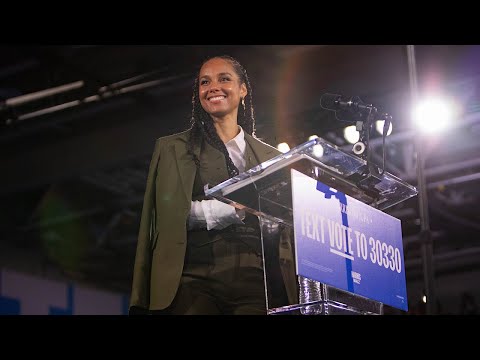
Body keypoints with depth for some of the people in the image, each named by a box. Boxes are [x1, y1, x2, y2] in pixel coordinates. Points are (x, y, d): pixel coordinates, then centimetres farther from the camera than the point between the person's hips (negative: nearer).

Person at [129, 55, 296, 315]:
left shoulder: (269, 156, 20)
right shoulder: (172, 148, 15)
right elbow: (169, 214, 1)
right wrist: (237, 207, -6)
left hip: (253, 280, 2)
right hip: (194, 281, -1)